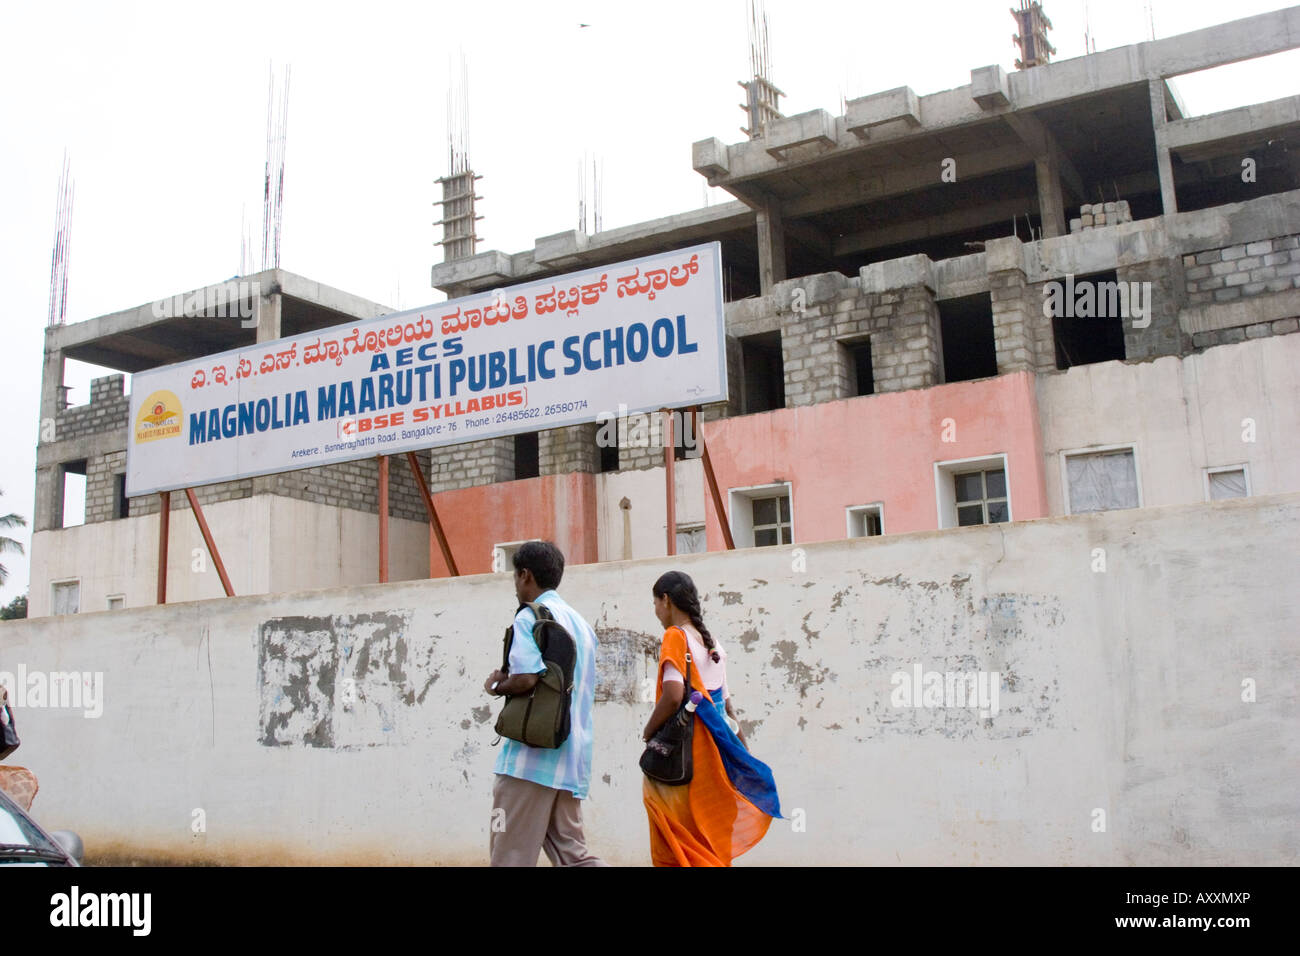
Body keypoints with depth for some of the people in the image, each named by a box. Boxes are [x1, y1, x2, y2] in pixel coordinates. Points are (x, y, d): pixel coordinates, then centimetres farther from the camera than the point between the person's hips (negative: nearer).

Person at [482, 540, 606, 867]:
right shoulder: (581, 624, 19)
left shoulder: (529, 618, -6)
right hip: (571, 760, 8)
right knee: (572, 853, 11)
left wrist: (497, 686, 2)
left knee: (512, 858, -3)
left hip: (531, 757, -8)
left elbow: (525, 678, -19)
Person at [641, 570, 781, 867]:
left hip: (682, 755, -7)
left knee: (675, 851, -1)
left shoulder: (675, 637, -9)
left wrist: (647, 733, -8)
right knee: (711, 849, 13)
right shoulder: (713, 642, 13)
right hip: (713, 751, 7)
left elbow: (673, 696, -23)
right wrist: (746, 754, 18)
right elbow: (726, 705, 15)